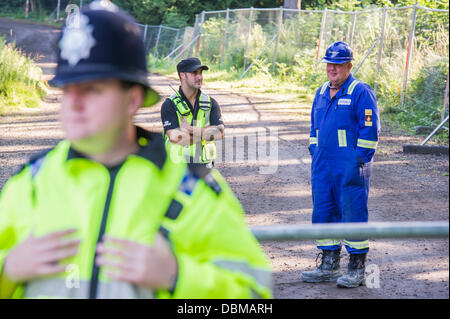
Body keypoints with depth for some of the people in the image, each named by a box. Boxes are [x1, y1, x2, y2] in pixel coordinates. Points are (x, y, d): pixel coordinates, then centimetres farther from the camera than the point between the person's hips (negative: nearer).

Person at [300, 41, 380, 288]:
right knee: (323, 212, 9)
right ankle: (329, 266, 18)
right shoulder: (321, 93, 15)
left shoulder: (360, 92, -8)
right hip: (322, 168, 8)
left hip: (350, 168, -8)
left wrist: (360, 161, -15)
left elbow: (370, 129, -12)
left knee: (353, 214, -4)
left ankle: (357, 269, 2)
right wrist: (314, 156, 16)